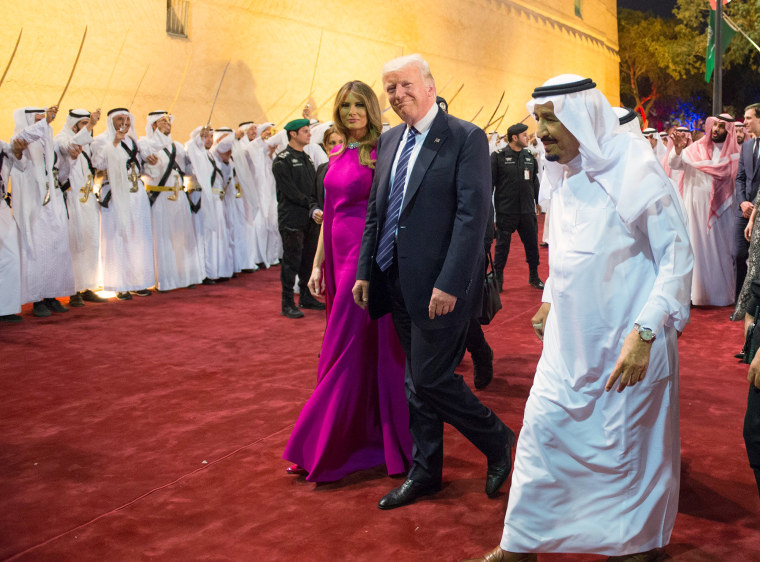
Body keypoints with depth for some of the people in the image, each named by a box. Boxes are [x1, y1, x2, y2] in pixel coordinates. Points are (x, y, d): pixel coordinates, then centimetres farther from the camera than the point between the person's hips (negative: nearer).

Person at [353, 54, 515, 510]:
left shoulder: (466, 138, -10)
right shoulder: (389, 141, 12)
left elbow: (473, 215, -16)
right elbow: (375, 212, 16)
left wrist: (450, 283, -21)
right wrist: (365, 272, 10)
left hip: (442, 284, -7)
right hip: (397, 281, 7)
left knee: (431, 379, -5)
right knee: (416, 381, 14)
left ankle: (499, 441, 19)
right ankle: (425, 473, 28)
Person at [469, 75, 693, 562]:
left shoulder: (635, 171, -16)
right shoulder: (567, 175, 6)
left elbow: (678, 256, -18)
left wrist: (644, 333, -25)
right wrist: (551, 300, 21)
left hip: (627, 344, -6)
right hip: (571, 338, 7)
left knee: (629, 448, 7)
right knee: (542, 429, 8)